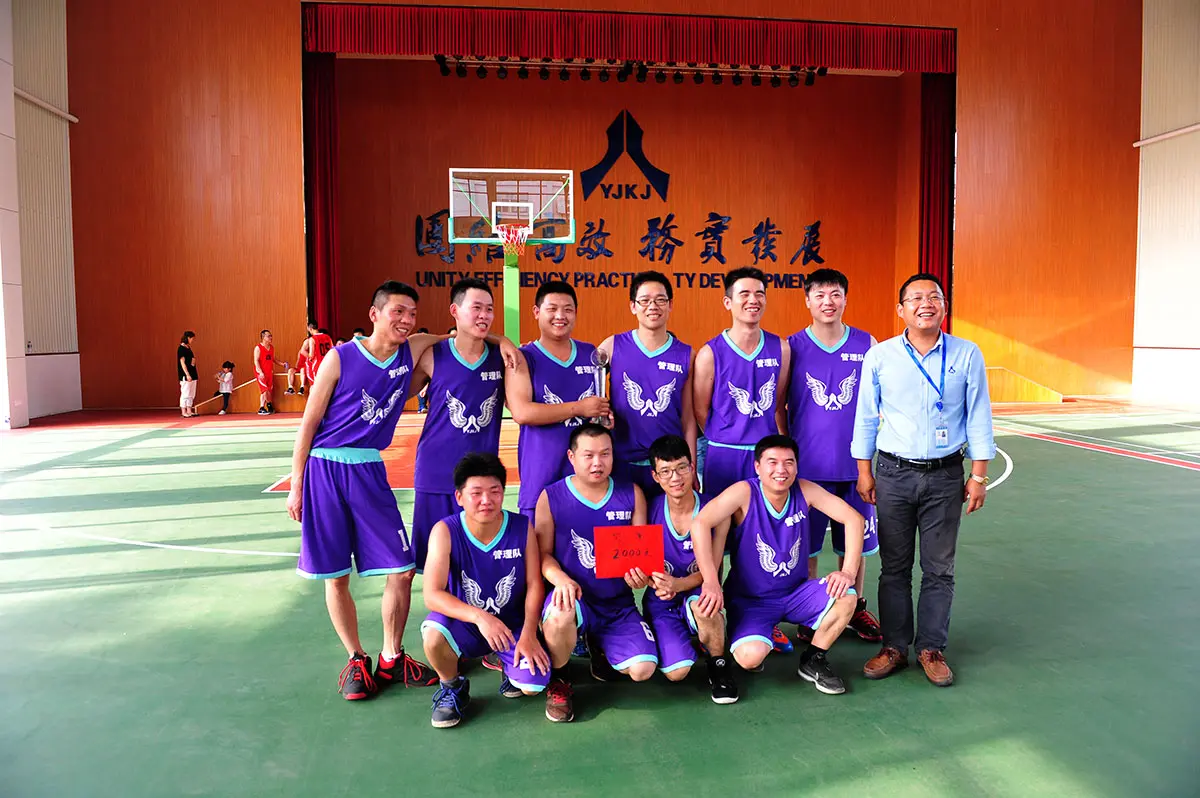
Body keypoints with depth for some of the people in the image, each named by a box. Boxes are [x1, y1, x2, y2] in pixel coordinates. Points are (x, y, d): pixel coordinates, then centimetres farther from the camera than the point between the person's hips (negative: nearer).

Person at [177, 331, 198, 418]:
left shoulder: (188, 348, 15)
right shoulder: (181, 348, -10)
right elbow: (182, 362, -14)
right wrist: (187, 374, -19)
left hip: (192, 374, 9)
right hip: (185, 375, -9)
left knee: (191, 394, 10)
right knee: (185, 393, -4)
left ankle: (189, 411, 14)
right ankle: (183, 412, 0)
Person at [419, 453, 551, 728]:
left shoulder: (522, 527, -12)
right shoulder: (445, 531, -17)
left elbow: (534, 585, -5)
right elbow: (432, 594, -23)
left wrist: (528, 635, -16)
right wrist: (479, 616, -37)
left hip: (512, 625, 1)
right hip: (465, 625, -1)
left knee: (533, 684, -21)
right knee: (433, 634, -33)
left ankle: (510, 666, 19)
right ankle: (452, 687, 1)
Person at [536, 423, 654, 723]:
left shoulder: (631, 494, 2)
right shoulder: (551, 497, -4)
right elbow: (543, 553, -2)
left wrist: (640, 573, -19)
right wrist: (560, 578, -23)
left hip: (618, 604, 2)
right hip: (574, 597, -2)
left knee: (643, 669, -17)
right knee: (559, 615, -38)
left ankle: (602, 651, 22)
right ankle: (558, 682, -3)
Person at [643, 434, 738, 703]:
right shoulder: (649, 510, -7)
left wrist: (677, 584, -28)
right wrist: (656, 584, -23)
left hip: (697, 595, -1)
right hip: (661, 603, 1)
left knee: (702, 602, -38)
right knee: (676, 672, -20)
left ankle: (718, 665, -8)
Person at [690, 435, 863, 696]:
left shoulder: (805, 491, -7)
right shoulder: (744, 492, -18)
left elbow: (853, 518, -7)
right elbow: (700, 524, -30)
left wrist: (849, 571, -19)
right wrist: (710, 581, -36)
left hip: (796, 593, 4)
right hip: (750, 599, -4)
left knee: (846, 596, -22)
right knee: (750, 657, -29)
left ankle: (813, 661, 5)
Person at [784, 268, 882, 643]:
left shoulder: (866, 344, 2)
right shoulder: (791, 347, -3)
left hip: (854, 464, 2)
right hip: (808, 465, -1)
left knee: (855, 542, 13)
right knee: (805, 545, 8)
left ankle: (855, 609, 32)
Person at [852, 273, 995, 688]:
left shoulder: (967, 355, -1)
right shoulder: (879, 356, -1)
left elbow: (978, 417, 3)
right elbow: (866, 417, 5)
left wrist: (979, 475, 1)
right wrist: (864, 471, 4)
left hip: (945, 475, 0)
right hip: (893, 474, 0)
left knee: (939, 569, 8)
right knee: (894, 567, 8)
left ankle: (931, 648, 22)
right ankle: (894, 646, 21)